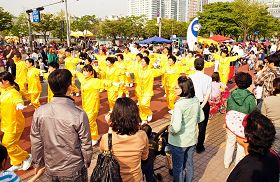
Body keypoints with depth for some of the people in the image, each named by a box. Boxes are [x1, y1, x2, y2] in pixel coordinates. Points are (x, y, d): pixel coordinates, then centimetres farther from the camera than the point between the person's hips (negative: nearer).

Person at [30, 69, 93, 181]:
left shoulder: (39, 112, -16)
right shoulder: (79, 114, -25)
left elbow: (35, 142, -6)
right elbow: (86, 144, -16)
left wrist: (38, 163, 11)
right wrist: (87, 162, 3)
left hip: (50, 170, 3)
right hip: (73, 171, -2)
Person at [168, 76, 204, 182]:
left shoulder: (179, 104, -28)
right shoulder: (196, 100, -7)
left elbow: (176, 127, -31)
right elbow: (201, 118, 7)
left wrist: (170, 130, -11)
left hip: (178, 142, -6)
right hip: (192, 139, 6)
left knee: (178, 167, 16)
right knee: (189, 164, 25)